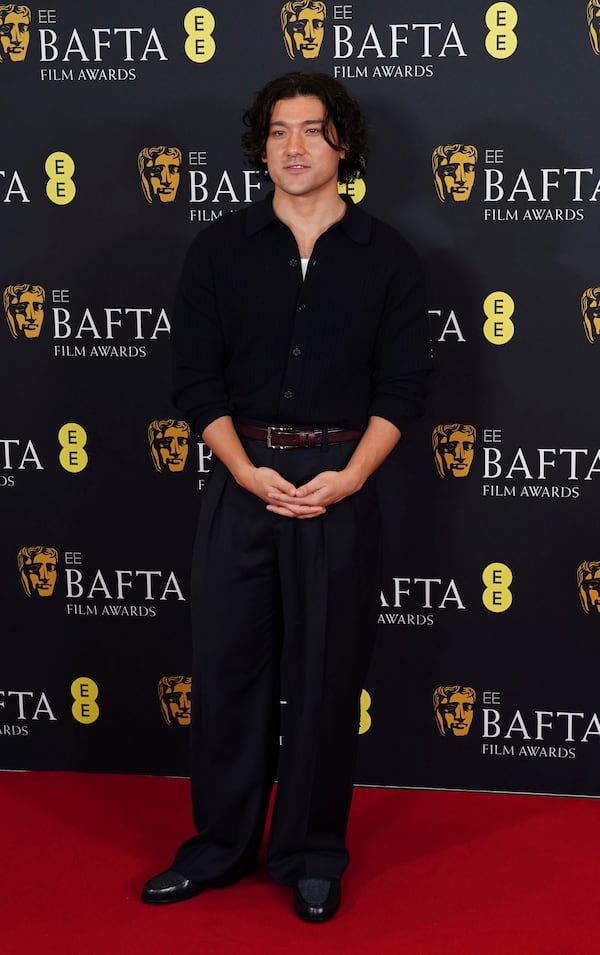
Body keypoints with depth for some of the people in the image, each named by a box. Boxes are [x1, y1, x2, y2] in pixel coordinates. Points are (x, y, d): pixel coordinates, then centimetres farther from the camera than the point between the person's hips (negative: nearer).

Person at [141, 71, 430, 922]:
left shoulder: (386, 256, 4)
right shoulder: (220, 249, 5)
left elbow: (402, 385, 0)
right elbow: (196, 377, 1)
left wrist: (348, 477, -14)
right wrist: (248, 470, -12)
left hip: (342, 484, -1)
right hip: (242, 478, 1)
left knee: (325, 675, 6)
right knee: (226, 663, 6)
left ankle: (313, 856, 20)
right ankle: (221, 845, 22)